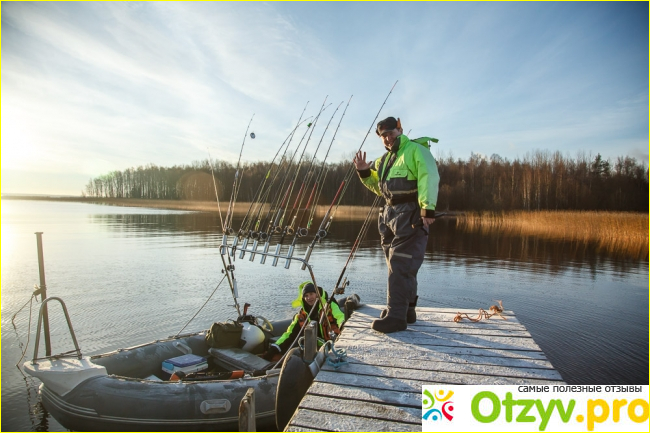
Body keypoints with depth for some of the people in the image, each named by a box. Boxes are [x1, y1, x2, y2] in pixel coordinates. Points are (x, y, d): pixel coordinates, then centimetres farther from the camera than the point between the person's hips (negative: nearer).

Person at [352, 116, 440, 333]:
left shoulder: (416, 150, -4)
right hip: (390, 214, 9)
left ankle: (396, 316, -7)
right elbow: (379, 187, 28)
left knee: (400, 264, -11)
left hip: (410, 215, -9)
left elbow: (428, 179, -17)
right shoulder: (385, 159, 22)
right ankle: (407, 310, 23)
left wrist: (428, 209, -28)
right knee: (398, 265, 12)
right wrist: (364, 172, 12)